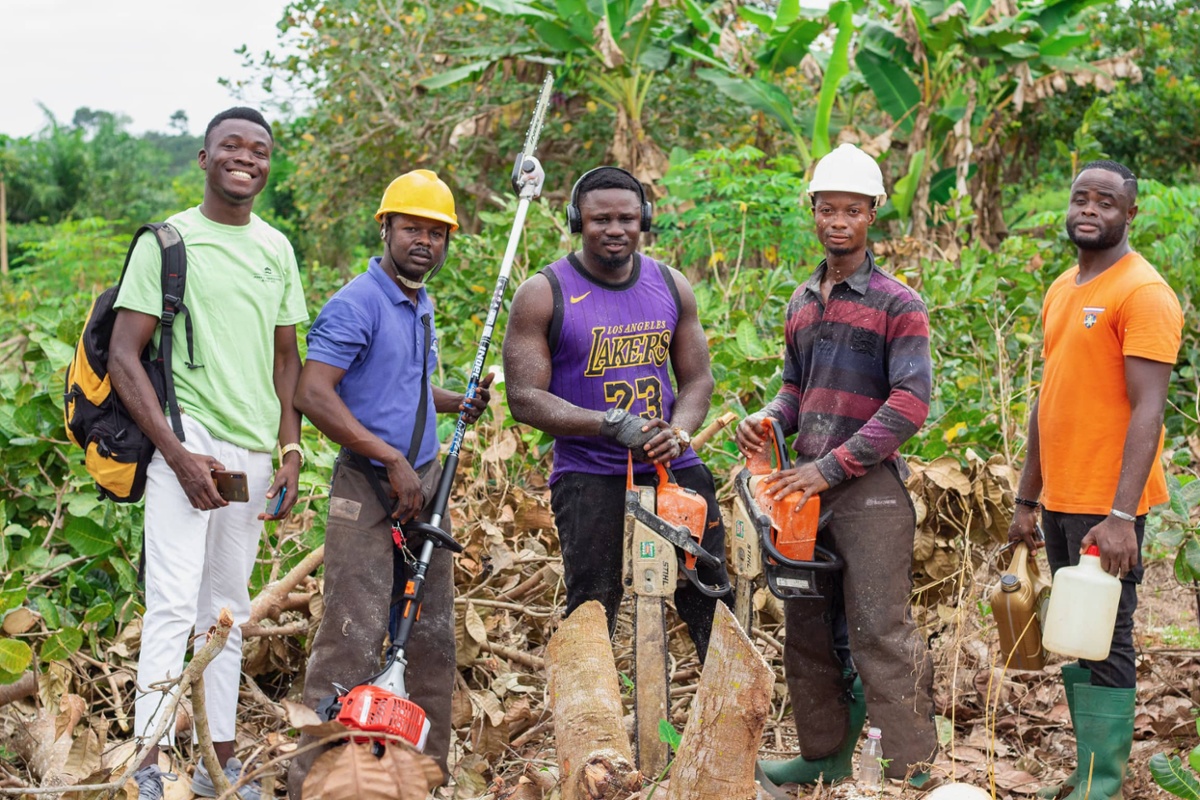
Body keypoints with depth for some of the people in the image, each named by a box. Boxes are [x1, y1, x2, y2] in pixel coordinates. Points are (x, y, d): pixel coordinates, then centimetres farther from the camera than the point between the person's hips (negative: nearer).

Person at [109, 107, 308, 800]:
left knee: (229, 611, 11)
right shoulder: (167, 241, -3)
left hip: (254, 450, 6)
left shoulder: (277, 248, 13)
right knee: (174, 604, -12)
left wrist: (291, 451, 8)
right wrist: (178, 453, -14)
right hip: (187, 439, -5)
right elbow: (124, 358, -7)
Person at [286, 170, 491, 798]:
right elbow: (312, 393, -23)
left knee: (432, 639, 13)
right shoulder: (357, 304, -13)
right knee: (352, 643, -11)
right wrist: (391, 459, -22)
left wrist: (458, 404, 11)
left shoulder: (421, 307, 15)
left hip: (423, 483, 9)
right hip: (368, 488, -9)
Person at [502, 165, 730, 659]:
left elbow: (697, 380, 12)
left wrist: (678, 433, -10)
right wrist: (613, 424, -21)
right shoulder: (543, 295, -5)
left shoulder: (672, 286, 8)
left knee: (713, 607, 7)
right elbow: (524, 398, -10)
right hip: (589, 479, -4)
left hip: (676, 470, 4)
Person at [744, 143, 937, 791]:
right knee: (807, 631, 12)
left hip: (869, 486, -7)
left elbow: (909, 402, -14)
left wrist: (832, 466, -17)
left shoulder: (897, 304, -6)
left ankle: (910, 771, -3)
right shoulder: (801, 303, 15)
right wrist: (767, 420, 0)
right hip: (805, 486, 7)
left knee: (880, 634, -9)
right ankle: (824, 756, 24)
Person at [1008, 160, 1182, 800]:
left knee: (1105, 642, -4)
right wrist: (1027, 499, 17)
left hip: (1107, 506, -8)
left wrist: (1121, 514, -24)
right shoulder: (1061, 291, 15)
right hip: (1061, 500, 8)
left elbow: (1147, 409, -17)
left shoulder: (1143, 293, -11)